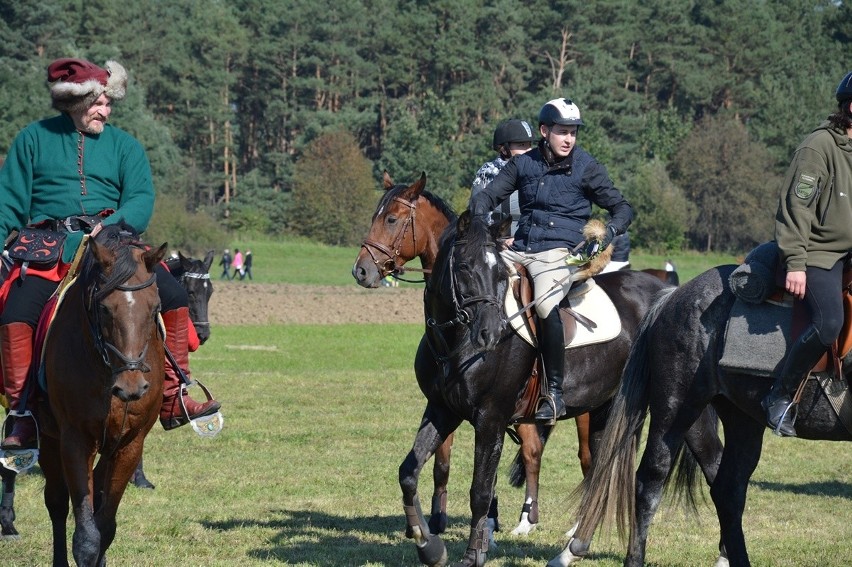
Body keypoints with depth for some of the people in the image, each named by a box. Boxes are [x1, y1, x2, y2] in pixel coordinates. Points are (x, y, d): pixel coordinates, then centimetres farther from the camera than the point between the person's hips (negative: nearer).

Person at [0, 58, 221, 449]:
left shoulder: (124, 146, 14)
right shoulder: (34, 139, 11)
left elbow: (141, 200, 0)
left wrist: (112, 225, -21)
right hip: (49, 248, -2)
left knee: (173, 296, -17)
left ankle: (173, 400, -8)